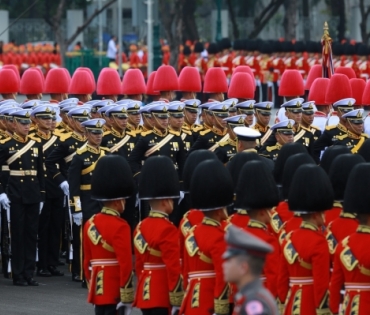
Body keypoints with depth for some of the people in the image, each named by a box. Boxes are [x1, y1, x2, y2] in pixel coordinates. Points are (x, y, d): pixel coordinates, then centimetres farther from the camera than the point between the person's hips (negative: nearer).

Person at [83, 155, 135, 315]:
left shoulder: (90, 223, 9)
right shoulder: (120, 226, -15)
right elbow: (125, 264, -19)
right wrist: (127, 296, -16)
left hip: (98, 289, 8)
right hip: (115, 292, -8)